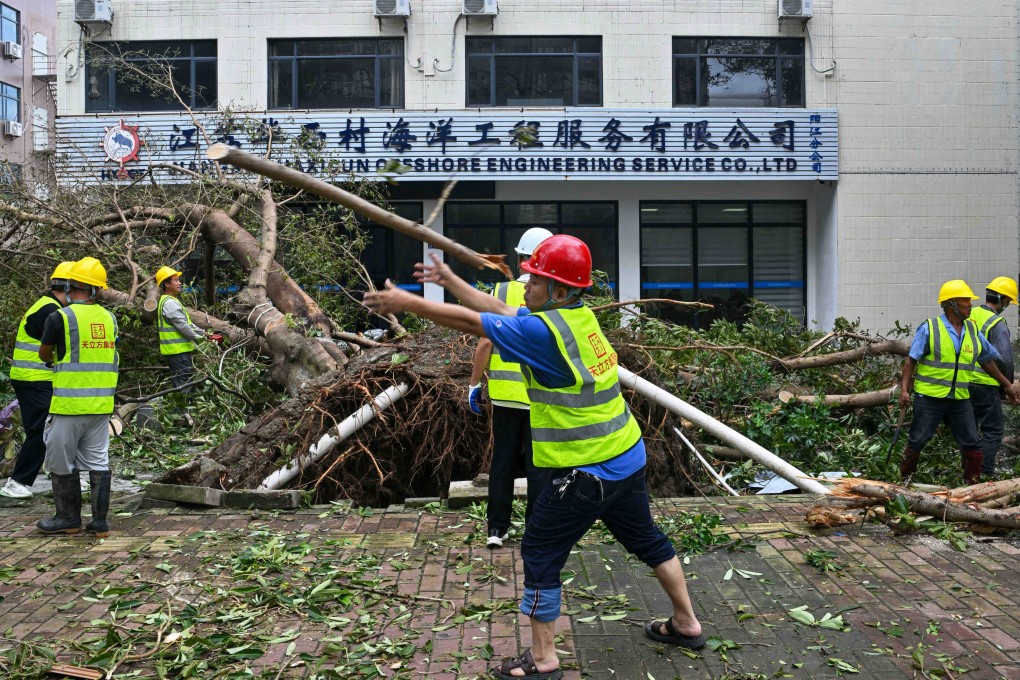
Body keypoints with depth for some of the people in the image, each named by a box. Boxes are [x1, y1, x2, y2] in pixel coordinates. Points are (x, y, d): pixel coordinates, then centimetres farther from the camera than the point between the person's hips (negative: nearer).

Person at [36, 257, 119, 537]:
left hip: (70, 404, -5)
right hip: (102, 404, 5)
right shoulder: (109, 318, 4)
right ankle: (100, 522, 13)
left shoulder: (60, 318, -10)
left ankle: (69, 519, 19)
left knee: (62, 462, 10)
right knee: (98, 462, 10)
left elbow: (44, 354, 4)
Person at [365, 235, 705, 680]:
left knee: (540, 556, 5)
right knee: (647, 541, 24)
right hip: (626, 457, 9)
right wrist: (449, 280, 13)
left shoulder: (545, 330, -22)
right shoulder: (578, 315, 4)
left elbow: (470, 322, -17)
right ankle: (686, 625, 40)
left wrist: (408, 302, -8)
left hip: (584, 472, -9)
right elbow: (499, 310, 10)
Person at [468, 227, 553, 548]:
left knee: (502, 461, 12)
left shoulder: (501, 292, -4)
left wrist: (474, 383, 3)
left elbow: (485, 343, -6)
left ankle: (496, 528, 17)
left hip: (505, 392, 1)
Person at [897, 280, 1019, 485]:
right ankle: (903, 480, 16)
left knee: (972, 445, 6)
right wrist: (904, 389, -14)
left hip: (960, 399, 5)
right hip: (930, 397, -5)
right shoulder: (929, 329, -8)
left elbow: (987, 361, 20)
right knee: (917, 442, 2)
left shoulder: (973, 331, 8)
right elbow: (911, 360, -8)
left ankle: (973, 485, 20)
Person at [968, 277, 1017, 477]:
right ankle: (985, 474, -1)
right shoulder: (997, 324, -16)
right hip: (985, 385, -7)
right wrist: (1007, 385, -2)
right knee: (992, 432, 2)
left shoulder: (968, 316, 4)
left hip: (963, 382, 7)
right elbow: (1004, 360, -19)